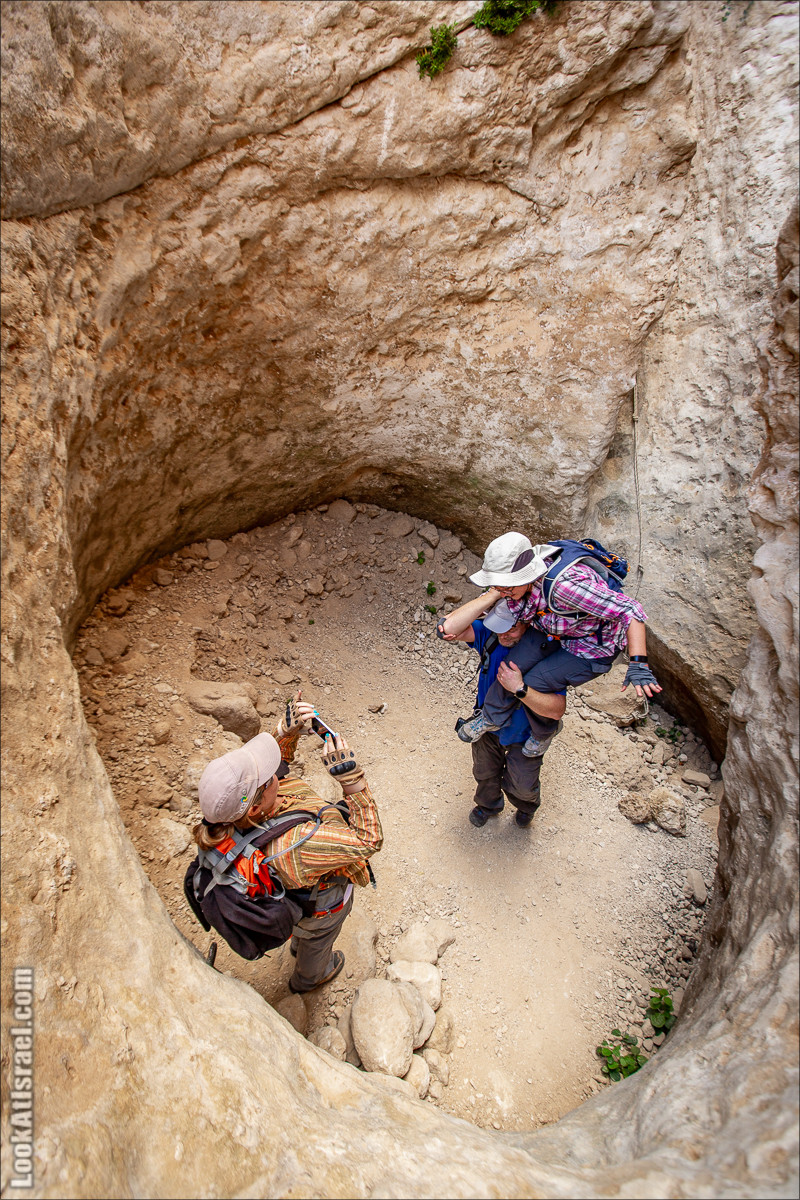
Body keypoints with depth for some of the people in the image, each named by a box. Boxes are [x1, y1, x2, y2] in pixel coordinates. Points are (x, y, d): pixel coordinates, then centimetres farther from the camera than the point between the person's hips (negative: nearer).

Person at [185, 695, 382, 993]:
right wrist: (349, 774, -51)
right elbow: (368, 839, -44)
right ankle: (309, 978, 66)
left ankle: (298, 946, 74)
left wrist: (289, 728, -29)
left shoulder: (227, 813, -30)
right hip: (321, 900, -5)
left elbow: (276, 758, -11)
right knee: (317, 940, 33)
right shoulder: (291, 846, -51)